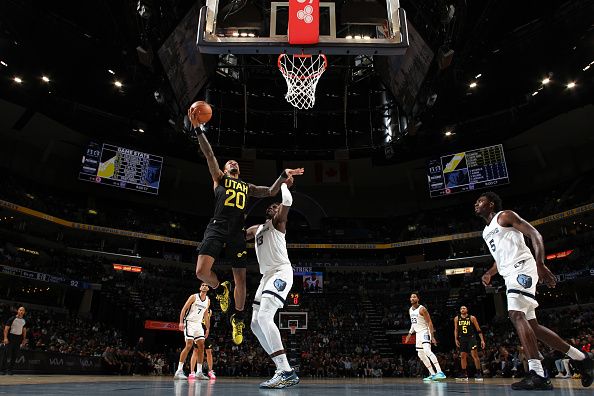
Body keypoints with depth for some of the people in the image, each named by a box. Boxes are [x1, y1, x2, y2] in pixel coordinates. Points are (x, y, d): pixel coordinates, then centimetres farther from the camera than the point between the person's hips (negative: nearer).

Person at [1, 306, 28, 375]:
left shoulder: (24, 321, 10)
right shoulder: (12, 319, -6)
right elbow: (6, 328, -8)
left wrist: (24, 339, 11)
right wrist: (5, 338, -18)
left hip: (18, 338, 4)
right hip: (10, 337, -4)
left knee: (15, 355, 4)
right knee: (6, 353, -7)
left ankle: (10, 369, 11)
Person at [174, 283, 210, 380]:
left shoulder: (208, 300, 10)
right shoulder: (194, 297, -7)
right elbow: (183, 309, -8)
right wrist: (181, 322, -19)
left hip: (198, 324, 6)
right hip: (189, 322, -6)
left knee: (201, 346, 1)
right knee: (189, 345, -16)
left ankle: (199, 372, 7)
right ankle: (179, 371, -11)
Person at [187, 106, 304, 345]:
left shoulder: (247, 187, 27)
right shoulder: (219, 178, 16)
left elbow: (271, 193, 27)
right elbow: (209, 155, 5)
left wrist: (284, 176, 13)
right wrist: (198, 129, -6)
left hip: (237, 233, 3)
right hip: (217, 228, -3)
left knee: (240, 280, 4)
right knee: (202, 272, -19)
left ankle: (238, 318, 27)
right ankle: (220, 289, 16)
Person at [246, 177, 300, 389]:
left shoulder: (277, 221, 4)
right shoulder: (255, 229, 27)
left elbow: (288, 201, -14)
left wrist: (284, 185, 3)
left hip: (281, 272, -9)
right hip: (267, 276, 9)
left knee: (264, 317, -26)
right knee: (256, 323, 4)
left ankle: (286, 372, -27)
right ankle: (284, 370, 8)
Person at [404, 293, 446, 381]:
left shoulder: (422, 309, -15)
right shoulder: (410, 310, 10)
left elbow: (429, 322, -16)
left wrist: (432, 336, -23)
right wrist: (410, 333, 14)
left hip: (425, 332, -9)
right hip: (418, 333, 9)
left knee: (427, 351, -27)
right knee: (421, 354, 10)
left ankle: (440, 372, -31)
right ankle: (433, 374, 18)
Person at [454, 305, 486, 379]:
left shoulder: (472, 318, -3)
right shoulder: (457, 319, 6)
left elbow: (478, 330, -2)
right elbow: (456, 330, 11)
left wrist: (482, 340, -7)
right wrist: (456, 339, 2)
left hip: (471, 338, -3)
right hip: (462, 339, 3)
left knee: (474, 355, -11)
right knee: (463, 356, 4)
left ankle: (479, 373, -4)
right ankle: (464, 374, 12)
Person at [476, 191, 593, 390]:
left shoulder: (505, 216, -1)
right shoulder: (487, 231, 23)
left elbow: (535, 235, -11)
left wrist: (540, 264, -26)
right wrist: (489, 273, 13)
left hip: (521, 269, -10)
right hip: (510, 275, 10)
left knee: (516, 314, -25)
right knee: (531, 325, 9)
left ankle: (537, 374, -28)